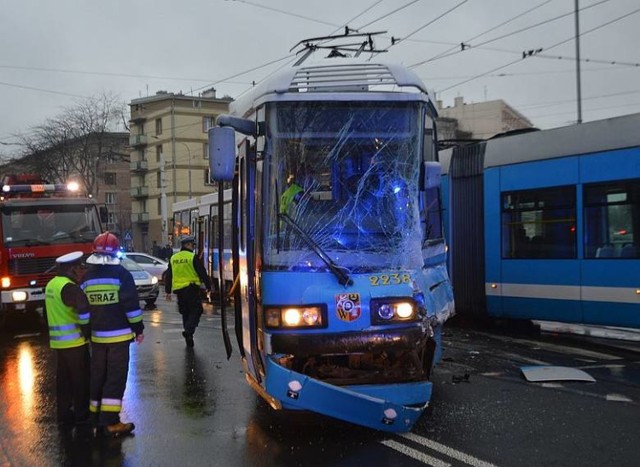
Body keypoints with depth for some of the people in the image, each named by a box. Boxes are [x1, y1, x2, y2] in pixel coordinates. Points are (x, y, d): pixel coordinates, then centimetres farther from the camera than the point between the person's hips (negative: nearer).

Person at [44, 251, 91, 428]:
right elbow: (84, 312, -27)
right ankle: (82, 415, 9)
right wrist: (88, 333, -13)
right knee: (81, 378, 2)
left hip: (58, 340, 9)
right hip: (74, 340, -9)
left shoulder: (51, 285, 11)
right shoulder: (69, 288, -18)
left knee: (63, 378, 14)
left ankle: (64, 414, 20)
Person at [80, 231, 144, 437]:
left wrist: (88, 330, 18)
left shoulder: (86, 276, 5)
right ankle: (110, 422, -5)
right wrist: (138, 328, -3)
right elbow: (131, 304, -12)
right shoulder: (121, 274, -9)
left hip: (96, 336, 5)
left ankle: (98, 419, 18)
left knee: (98, 377, 13)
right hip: (119, 335, -5)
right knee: (116, 378, -2)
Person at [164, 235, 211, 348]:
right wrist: (208, 287, 1)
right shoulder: (193, 257, -9)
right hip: (191, 288, -6)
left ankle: (188, 338, 18)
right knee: (196, 310, 0)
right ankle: (188, 330, -20)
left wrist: (168, 291, 21)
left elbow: (168, 276, 14)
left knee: (185, 313, 15)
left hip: (178, 289, 6)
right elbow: (202, 273, -7)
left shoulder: (173, 258, 10)